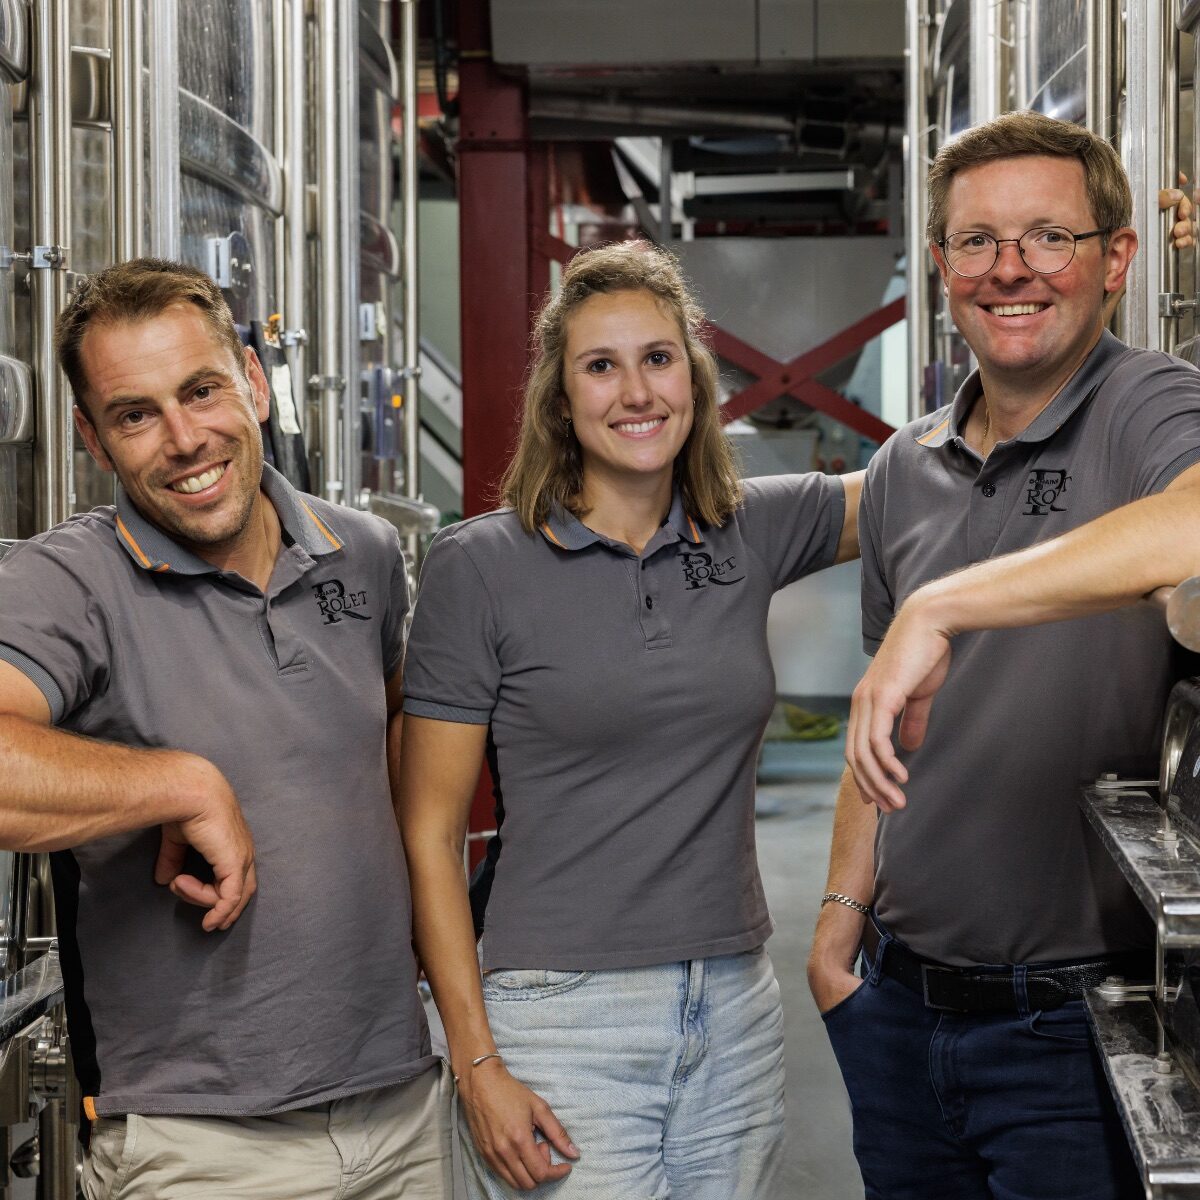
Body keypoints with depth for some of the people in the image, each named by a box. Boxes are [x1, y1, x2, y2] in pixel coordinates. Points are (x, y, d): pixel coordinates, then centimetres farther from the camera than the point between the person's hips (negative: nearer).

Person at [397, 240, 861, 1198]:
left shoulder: (751, 535, 5)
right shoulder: (480, 566, -6)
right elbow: (430, 836, -6)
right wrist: (477, 1064, -11)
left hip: (736, 1014, 4)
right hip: (562, 1019, -4)